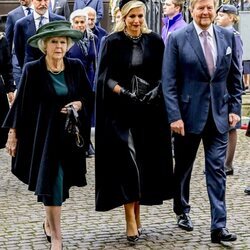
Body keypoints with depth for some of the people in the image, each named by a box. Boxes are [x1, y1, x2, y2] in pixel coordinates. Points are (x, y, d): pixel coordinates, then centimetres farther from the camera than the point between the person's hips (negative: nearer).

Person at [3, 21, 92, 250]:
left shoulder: (76, 67, 1)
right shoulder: (32, 70, -6)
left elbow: (88, 96, 10)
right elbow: (21, 102, -1)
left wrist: (79, 104, -12)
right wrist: (13, 133, -1)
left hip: (70, 134, 3)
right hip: (44, 134, -3)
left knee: (61, 181, 11)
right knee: (52, 183, -7)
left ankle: (50, 224, 35)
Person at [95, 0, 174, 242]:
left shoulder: (154, 41, 5)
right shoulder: (111, 42, -1)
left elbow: (163, 74, 6)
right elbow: (106, 77, -4)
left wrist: (156, 91, -13)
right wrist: (125, 93, -19)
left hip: (150, 110, 3)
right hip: (120, 111, -3)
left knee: (146, 160, 6)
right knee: (127, 158, -12)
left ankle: (137, 211, 19)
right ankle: (130, 219, -11)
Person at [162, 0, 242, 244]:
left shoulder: (228, 37, 3)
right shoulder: (177, 38, -6)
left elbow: (235, 77, 9)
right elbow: (169, 81, -8)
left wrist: (235, 108, 2)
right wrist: (174, 115, -14)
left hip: (219, 114, 2)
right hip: (189, 112, -2)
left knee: (217, 170, 0)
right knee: (183, 167, 14)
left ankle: (219, 226, 1)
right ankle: (182, 212, 35)